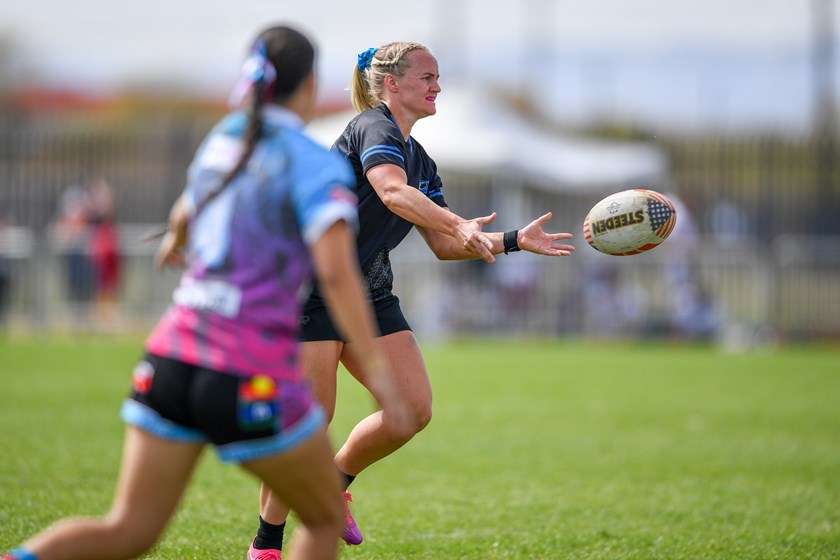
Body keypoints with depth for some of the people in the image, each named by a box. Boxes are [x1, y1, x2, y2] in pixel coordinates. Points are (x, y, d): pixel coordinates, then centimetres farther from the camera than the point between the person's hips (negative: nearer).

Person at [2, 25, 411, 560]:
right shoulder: (318, 166, -6)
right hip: (254, 380, -6)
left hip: (173, 359, 6)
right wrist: (377, 369, -20)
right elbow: (336, 273, -20)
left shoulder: (225, 136, 14)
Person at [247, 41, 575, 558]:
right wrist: (460, 224, -47)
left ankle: (334, 483, 19)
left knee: (414, 409, -5)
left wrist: (515, 241, 6)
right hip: (313, 289, -8)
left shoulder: (421, 161, 14)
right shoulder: (373, 128, -13)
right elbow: (393, 191, -34)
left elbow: (443, 244, 17)